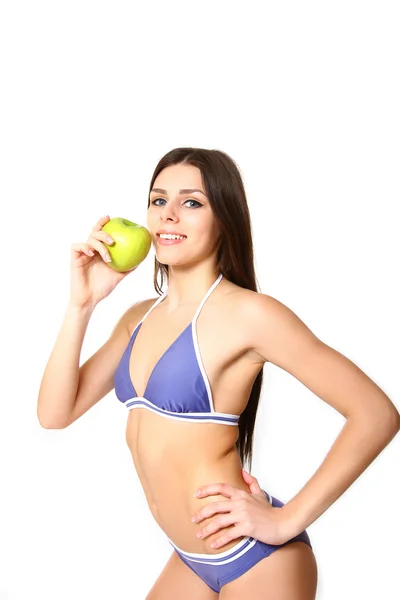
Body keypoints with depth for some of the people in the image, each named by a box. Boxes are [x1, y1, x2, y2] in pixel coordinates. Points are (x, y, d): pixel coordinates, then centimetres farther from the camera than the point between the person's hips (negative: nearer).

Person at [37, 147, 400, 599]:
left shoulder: (246, 312, -17)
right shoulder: (139, 317, 4)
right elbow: (55, 413, 0)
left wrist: (288, 520, -17)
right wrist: (82, 304, -8)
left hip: (256, 559, -7)